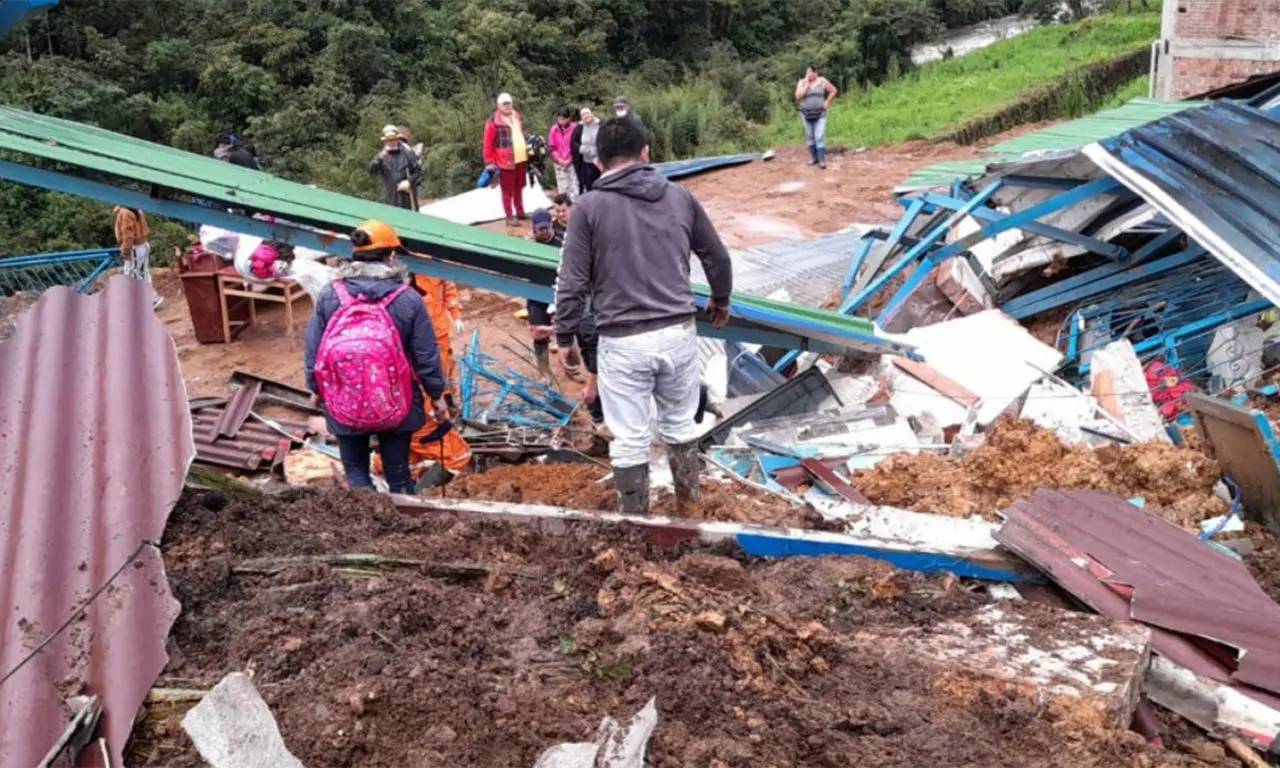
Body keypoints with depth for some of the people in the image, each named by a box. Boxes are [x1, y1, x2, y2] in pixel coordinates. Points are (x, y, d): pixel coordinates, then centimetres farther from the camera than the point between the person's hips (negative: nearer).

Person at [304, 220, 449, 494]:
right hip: (394, 404, 0)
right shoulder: (408, 299, -10)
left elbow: (313, 351, 0)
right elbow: (426, 356, -5)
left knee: (355, 470, 15)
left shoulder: (329, 295, -6)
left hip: (344, 404, 1)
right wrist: (436, 395, 9)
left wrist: (317, 390, 16)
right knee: (397, 473, 14)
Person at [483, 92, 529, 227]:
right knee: (508, 190, 0)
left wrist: (528, 147, 20)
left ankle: (520, 212, 29)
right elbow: (488, 143, -10)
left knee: (519, 188, 17)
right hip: (506, 161, -7)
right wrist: (489, 162, -12)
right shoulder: (493, 122, -10)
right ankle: (510, 217, 5)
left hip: (521, 159, 7)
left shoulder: (518, 117, 12)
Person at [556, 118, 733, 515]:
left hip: (622, 342, -4)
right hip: (678, 333, 4)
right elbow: (718, 257, 16)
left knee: (629, 440, 8)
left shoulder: (590, 206, -5)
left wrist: (564, 336, 6)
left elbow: (572, 282, -6)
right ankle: (689, 502, 36)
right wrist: (721, 301, 33)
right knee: (680, 423, 22)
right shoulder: (679, 196, 5)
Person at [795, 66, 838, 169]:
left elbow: (833, 91, 7)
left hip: (820, 114, -2)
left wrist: (827, 102, -3)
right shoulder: (802, 82, -1)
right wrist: (806, 84, -15)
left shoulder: (822, 81, -3)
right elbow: (798, 97, -14)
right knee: (810, 137, 8)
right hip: (806, 114, 3)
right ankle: (814, 157, 19)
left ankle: (822, 160, -9)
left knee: (820, 137, -9)